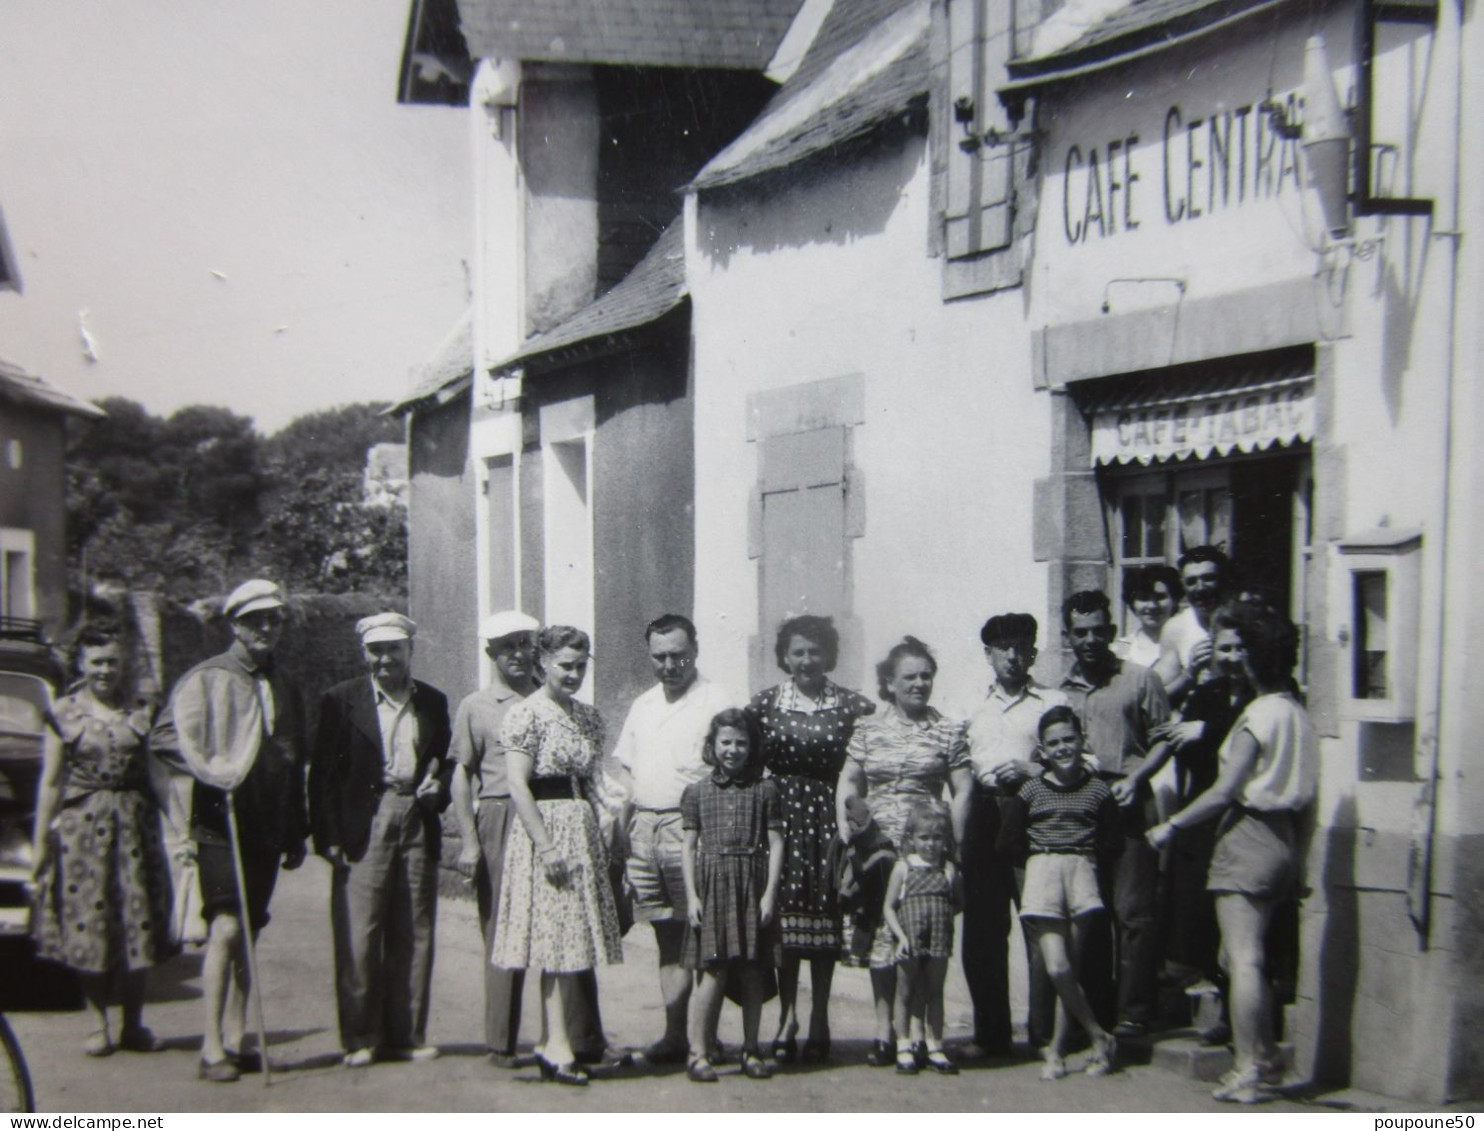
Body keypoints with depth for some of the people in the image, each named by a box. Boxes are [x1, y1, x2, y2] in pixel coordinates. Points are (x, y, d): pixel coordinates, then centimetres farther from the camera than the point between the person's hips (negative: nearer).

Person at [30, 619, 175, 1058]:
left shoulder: (144, 710, 4)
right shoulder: (64, 713, 3)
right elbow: (50, 782, 4)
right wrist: (41, 841, 2)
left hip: (134, 824, 1)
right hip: (80, 828, 0)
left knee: (137, 925, 0)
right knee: (87, 927, 1)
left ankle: (133, 1025, 12)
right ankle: (98, 1025, 13)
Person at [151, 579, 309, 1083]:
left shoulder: (286, 689, 17)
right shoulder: (206, 679, -2)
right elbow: (164, 736, -8)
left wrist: (297, 834, 19)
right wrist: (212, 768, -19)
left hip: (267, 830, 6)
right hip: (221, 825, -6)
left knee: (248, 933, 8)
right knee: (226, 929, -14)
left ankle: (236, 1040, 13)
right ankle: (211, 1049, -13)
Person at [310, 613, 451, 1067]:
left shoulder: (433, 702, 14)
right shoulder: (341, 701, 4)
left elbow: (444, 759, 23)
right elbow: (323, 773, 1)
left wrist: (437, 785, -1)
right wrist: (329, 837, -6)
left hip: (417, 824, 3)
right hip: (365, 826, -3)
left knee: (414, 935, 5)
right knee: (358, 935, -5)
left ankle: (407, 1035, 13)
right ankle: (360, 1038, 4)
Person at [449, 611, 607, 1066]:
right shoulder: (476, 707, 8)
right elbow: (462, 776, 4)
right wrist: (469, 840, -5)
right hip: (501, 820, -2)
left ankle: (582, 1040, 4)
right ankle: (501, 1043, 9)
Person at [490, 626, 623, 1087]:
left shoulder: (589, 716, 14)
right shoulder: (527, 714, -8)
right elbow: (518, 785, -13)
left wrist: (600, 836, 11)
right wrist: (546, 845, -18)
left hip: (583, 833, 7)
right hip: (544, 829, -7)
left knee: (576, 941, 6)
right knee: (559, 940, -9)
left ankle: (550, 1042, 12)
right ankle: (557, 1046, -8)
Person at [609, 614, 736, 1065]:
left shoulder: (717, 703, -2)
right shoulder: (643, 706, 19)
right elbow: (623, 771, 24)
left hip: (691, 828, -6)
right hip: (643, 829, 6)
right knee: (667, 937, 8)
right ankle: (674, 1034, 10)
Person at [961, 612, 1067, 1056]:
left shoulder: (1053, 702, 10)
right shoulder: (976, 709, 23)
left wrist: (1030, 769, -11)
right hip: (984, 815, 4)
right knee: (982, 928, 3)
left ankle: (1044, 1033, -1)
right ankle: (990, 1033, 11)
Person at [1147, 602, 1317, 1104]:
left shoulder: (1258, 715, -13)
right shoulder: (1298, 714, 11)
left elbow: (1225, 792, -15)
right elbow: (1304, 790, 13)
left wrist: (1170, 826, -6)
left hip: (1248, 833, -9)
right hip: (1283, 835, 9)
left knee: (1243, 959, -7)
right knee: (1243, 957, 18)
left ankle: (1247, 1072, -8)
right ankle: (1267, 1057, 22)